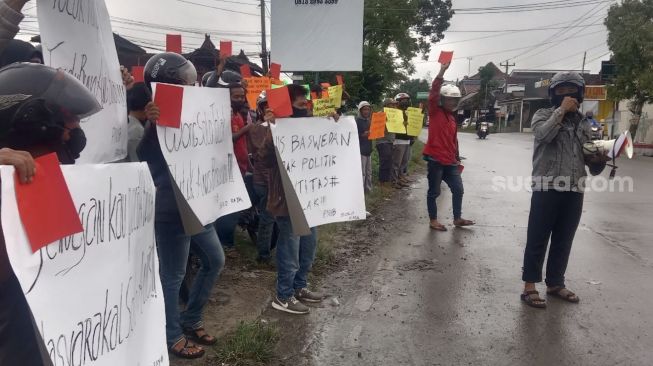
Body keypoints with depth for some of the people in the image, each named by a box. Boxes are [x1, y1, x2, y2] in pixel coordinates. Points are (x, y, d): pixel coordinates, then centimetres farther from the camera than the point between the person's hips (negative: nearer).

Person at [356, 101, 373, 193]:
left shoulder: (369, 120, 14)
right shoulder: (357, 121, -8)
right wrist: (363, 135, -25)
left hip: (368, 149, 8)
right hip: (360, 150, -8)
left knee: (368, 172, 13)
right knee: (361, 172, -9)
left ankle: (368, 189, 23)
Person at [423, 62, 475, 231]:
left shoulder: (452, 117, 16)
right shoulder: (435, 112, -5)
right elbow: (433, 93, -21)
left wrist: (456, 158, 23)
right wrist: (442, 71, -26)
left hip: (449, 162, 7)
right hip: (435, 160, -7)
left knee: (458, 190, 11)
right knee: (434, 192, 2)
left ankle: (457, 218, 26)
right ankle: (433, 220, 15)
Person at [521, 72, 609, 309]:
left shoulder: (584, 124, 15)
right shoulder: (543, 115, 2)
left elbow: (594, 168, 16)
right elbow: (544, 134, -23)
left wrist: (599, 160, -7)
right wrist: (562, 110, -14)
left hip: (574, 193, 5)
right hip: (546, 190, -5)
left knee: (563, 241, 13)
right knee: (537, 240, 1)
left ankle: (555, 283, 28)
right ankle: (529, 287, 9)